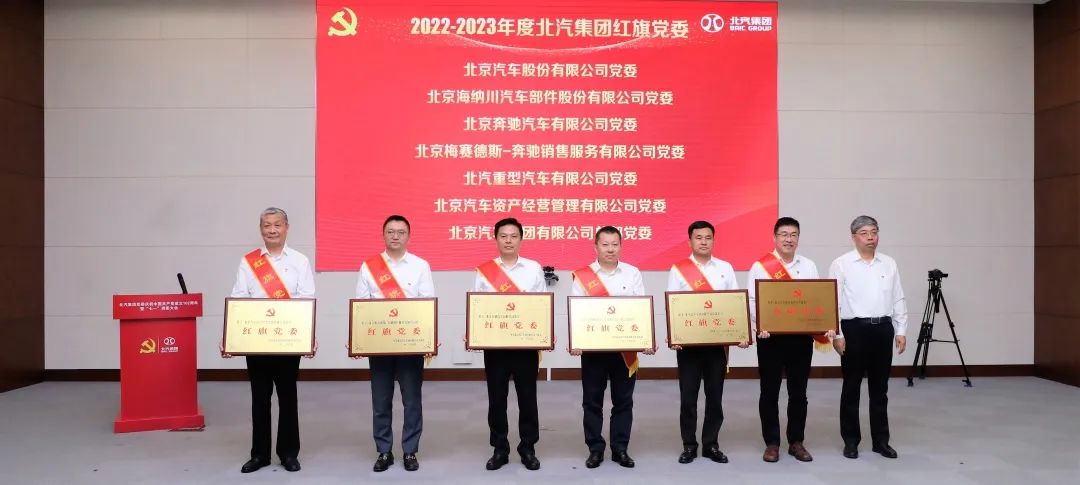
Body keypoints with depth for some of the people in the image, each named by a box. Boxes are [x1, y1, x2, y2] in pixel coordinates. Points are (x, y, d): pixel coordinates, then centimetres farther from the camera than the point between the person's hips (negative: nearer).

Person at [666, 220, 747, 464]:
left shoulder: (725, 268, 7)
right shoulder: (678, 269, 1)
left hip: (718, 340, 2)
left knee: (715, 395, 8)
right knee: (688, 395, 4)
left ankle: (711, 444, 20)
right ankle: (689, 445, 16)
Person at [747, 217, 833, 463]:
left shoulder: (809, 266, 9)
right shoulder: (760, 266, -2)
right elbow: (752, 300, -7)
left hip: (802, 335, 3)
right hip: (771, 336, -2)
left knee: (798, 391, 10)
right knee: (770, 391, 5)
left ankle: (796, 442, 22)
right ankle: (772, 443, 16)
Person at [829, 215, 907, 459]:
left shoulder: (889, 264, 11)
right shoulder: (841, 264, -2)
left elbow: (898, 300, 12)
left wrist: (901, 330, 6)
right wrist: (836, 334, -11)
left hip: (883, 329, 4)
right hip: (854, 329, -4)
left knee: (880, 388, 11)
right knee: (851, 388, 5)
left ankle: (881, 440, 21)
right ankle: (851, 441, 15)